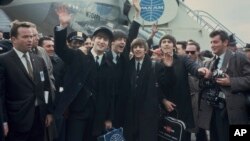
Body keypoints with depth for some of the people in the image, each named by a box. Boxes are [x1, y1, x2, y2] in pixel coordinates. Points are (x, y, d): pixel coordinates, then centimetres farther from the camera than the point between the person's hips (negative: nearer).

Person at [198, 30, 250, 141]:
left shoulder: (239, 58, -1)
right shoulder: (208, 64, 17)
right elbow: (202, 85, 18)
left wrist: (231, 82, -18)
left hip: (231, 112, -5)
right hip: (212, 111, 5)